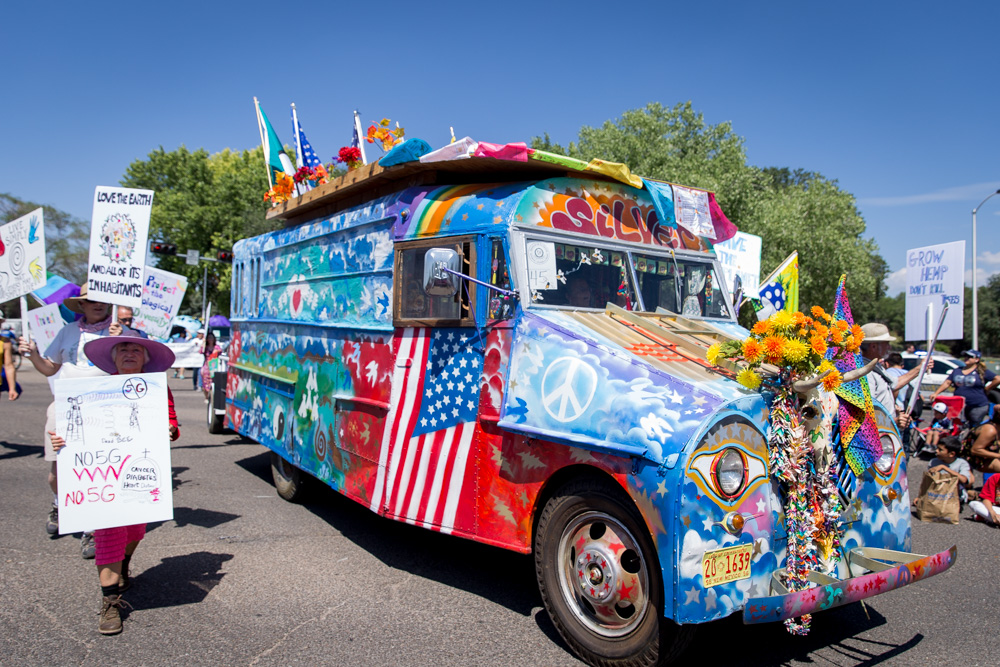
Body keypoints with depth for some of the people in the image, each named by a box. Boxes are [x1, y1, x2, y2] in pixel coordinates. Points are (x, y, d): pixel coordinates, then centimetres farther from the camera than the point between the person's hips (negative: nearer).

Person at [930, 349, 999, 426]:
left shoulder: (982, 372, 0)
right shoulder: (957, 371, 13)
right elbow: (947, 383, 11)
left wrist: (986, 389, -7)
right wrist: (936, 393, 0)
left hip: (978, 407, -4)